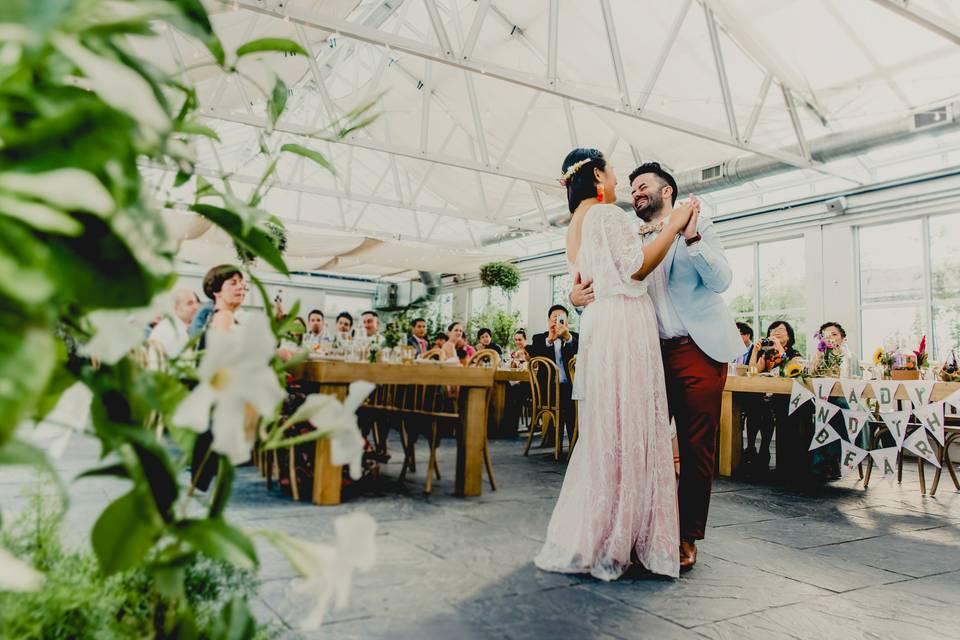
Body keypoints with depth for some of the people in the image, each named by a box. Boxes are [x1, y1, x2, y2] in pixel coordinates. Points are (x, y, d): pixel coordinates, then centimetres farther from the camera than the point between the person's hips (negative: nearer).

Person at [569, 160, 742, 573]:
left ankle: (687, 538, 11)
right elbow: (611, 290, 9)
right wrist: (578, 296, -12)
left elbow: (722, 280, -8)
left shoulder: (698, 226, 6)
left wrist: (691, 237, -19)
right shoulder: (630, 241, 15)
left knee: (696, 449, 0)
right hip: (653, 352, 3)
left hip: (698, 350, -3)